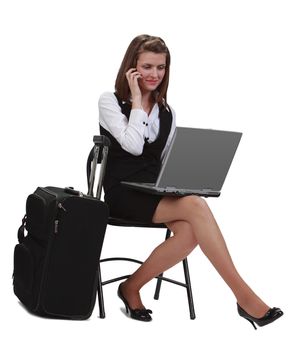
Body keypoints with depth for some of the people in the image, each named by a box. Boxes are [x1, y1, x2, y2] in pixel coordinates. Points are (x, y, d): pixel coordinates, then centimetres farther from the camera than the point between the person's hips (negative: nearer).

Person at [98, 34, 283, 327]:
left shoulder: (167, 113, 17)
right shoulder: (110, 102, 2)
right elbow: (133, 145, -15)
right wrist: (137, 100, -6)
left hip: (155, 193, 5)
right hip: (123, 193, -5)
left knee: (189, 230, -30)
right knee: (195, 206, -30)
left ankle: (132, 287, -11)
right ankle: (244, 296, -29)